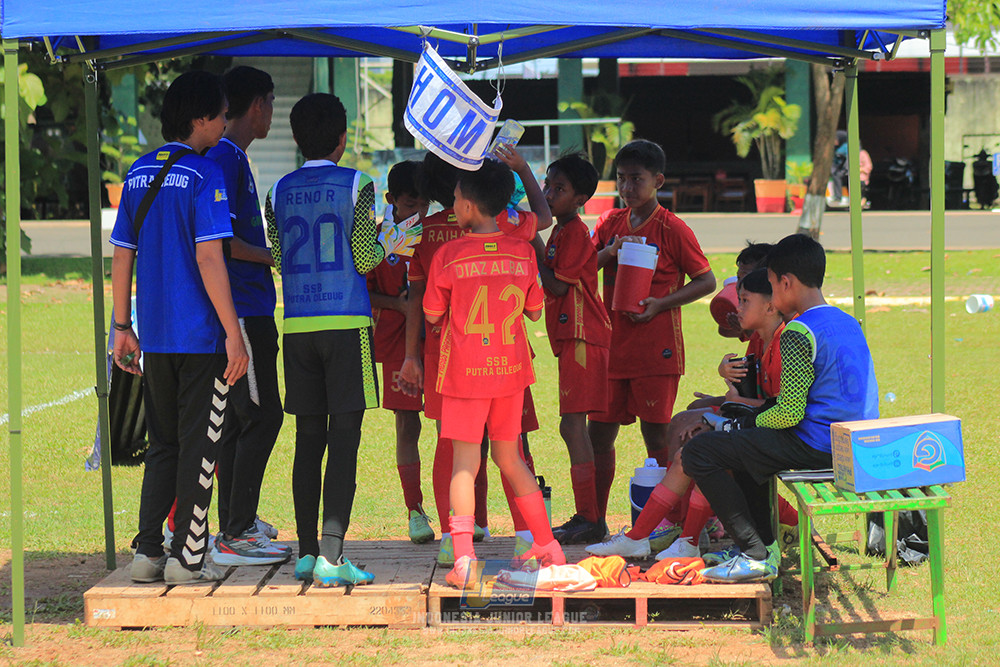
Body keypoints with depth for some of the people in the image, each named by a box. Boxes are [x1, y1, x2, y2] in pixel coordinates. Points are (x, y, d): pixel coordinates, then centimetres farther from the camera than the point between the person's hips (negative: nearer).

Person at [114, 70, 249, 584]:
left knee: (163, 447, 14)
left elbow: (122, 257, 12)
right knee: (198, 448, 1)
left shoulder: (139, 173, 10)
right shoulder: (203, 175, -11)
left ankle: (147, 552, 11)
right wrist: (233, 333, -15)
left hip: (154, 337, 6)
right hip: (200, 335, -6)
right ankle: (187, 558, 4)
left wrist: (123, 328, 18)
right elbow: (208, 258, -17)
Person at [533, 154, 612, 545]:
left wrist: (533, 255, -8)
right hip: (571, 337, 10)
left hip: (582, 337, -10)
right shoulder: (560, 232, 19)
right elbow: (552, 282, 18)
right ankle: (588, 517, 16)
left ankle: (588, 520, -11)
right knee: (573, 427, 12)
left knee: (572, 425, -11)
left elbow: (558, 285, -15)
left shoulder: (575, 232, -11)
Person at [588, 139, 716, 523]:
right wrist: (608, 253, -14)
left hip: (656, 348, -5)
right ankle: (594, 519, 17)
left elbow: (706, 281, -3)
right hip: (612, 344, 6)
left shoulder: (672, 229, -5)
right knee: (599, 432, 7)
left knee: (656, 436, -3)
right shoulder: (610, 223, 10)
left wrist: (659, 304, -14)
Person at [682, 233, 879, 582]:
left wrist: (751, 422, 1)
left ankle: (755, 555, -7)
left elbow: (789, 412, -20)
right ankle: (763, 543, 30)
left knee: (698, 452, -7)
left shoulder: (798, 334, -16)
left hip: (818, 447, -10)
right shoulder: (848, 322, 12)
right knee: (745, 439, 33)